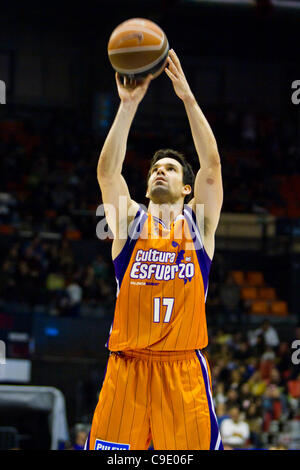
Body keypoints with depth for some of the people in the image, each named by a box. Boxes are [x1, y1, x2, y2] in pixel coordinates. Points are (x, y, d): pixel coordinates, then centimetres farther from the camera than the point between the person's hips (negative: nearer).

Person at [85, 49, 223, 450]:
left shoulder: (198, 221, 10)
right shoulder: (130, 219, 12)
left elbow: (212, 166, -3)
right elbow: (107, 171, -4)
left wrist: (188, 98, -10)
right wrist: (128, 105, -13)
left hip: (183, 370, 0)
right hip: (126, 368, 0)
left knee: (196, 446, -7)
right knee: (108, 448, -6)